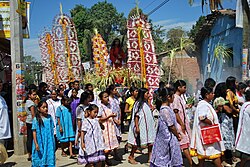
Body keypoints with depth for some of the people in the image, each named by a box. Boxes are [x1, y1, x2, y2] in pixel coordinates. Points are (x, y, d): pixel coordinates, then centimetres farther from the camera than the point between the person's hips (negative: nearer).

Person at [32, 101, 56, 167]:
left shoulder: (49, 117, 4)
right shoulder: (36, 119, -7)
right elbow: (34, 132, -6)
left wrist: (53, 142, 11)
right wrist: (36, 144, -11)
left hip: (49, 143, 3)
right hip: (40, 143, -3)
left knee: (50, 159, 4)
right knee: (40, 159, 5)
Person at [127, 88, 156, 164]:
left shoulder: (146, 103, 11)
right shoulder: (138, 103, -14)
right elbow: (136, 116, -18)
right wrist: (137, 127, -20)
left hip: (148, 126, 8)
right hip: (141, 126, -8)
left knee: (150, 142, 6)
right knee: (137, 142, 5)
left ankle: (150, 158, 16)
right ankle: (131, 157, 22)